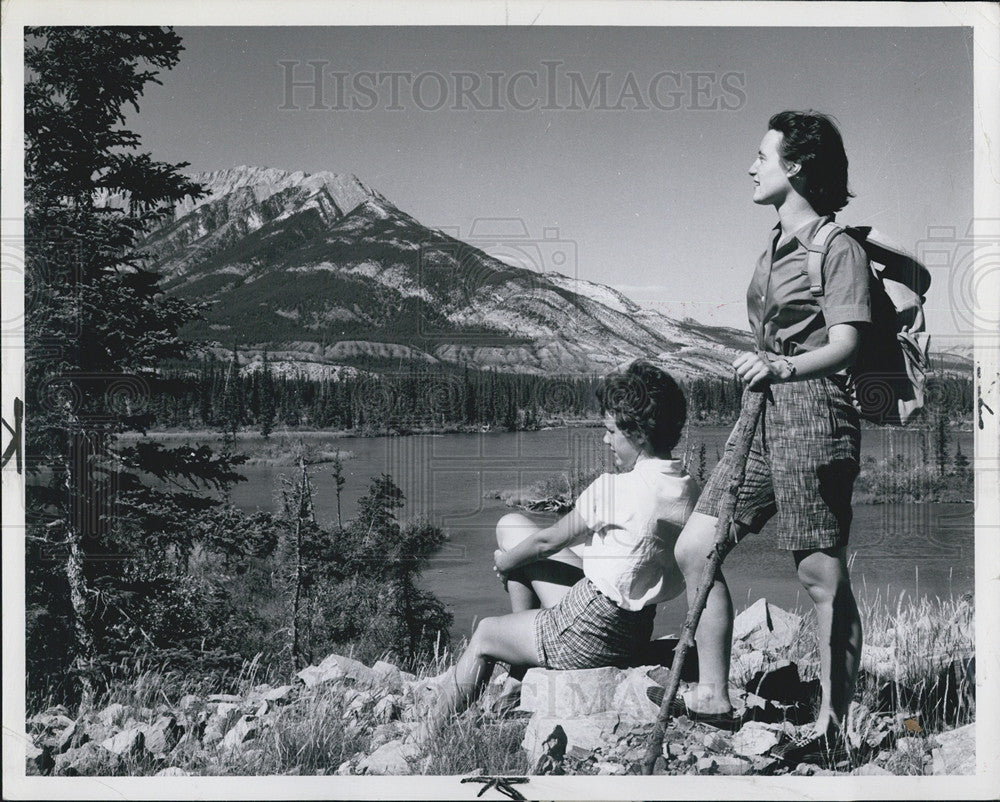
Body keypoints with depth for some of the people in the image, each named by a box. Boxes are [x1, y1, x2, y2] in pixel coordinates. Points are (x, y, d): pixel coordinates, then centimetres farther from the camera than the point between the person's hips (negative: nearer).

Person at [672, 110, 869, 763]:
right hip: (764, 415, 9)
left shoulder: (837, 246, -7)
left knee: (823, 577, -3)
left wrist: (781, 366, -33)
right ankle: (713, 693, 16)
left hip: (814, 414, -9)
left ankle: (832, 730, 6)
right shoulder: (778, 243, 18)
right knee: (694, 550, 5)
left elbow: (844, 345, -16)